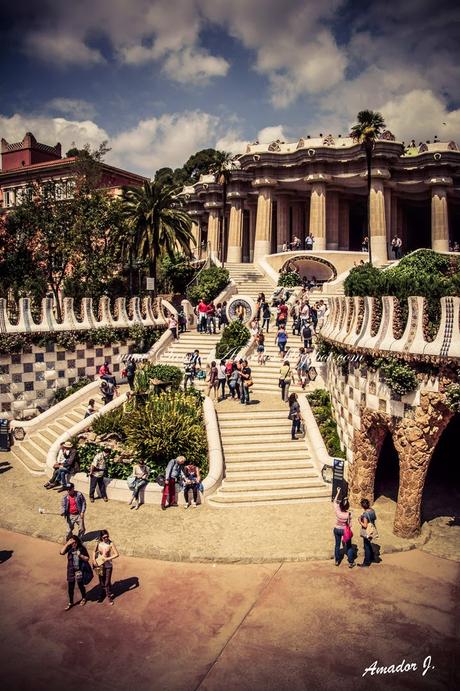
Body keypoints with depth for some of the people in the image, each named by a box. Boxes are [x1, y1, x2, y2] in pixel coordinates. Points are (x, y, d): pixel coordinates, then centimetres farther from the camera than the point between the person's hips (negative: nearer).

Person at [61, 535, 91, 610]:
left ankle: (84, 598, 39)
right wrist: (67, 544, -29)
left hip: (80, 570, -2)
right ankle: (70, 602, 29)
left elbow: (87, 559, -7)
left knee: (80, 585, 11)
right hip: (71, 570, 2)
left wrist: (80, 555, -24)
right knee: (70, 587, 8)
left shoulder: (82, 548, -12)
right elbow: (61, 552, -24)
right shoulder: (69, 548, -8)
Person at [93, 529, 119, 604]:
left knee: (107, 582, 3)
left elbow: (117, 554, -15)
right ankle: (102, 595, 39)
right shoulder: (98, 543, -9)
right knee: (101, 581, 17)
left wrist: (108, 558, -21)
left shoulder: (110, 544, -16)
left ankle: (109, 597, 22)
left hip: (108, 565, -3)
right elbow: (94, 552, 7)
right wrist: (94, 560, -6)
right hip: (100, 564, 3)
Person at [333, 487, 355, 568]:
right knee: (349, 546, 15)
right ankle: (351, 563, 22)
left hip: (337, 530, 2)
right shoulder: (348, 514, -25)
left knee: (337, 545, 18)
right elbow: (350, 525, -16)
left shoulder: (337, 511, -21)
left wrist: (338, 492, 1)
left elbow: (335, 501, -5)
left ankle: (337, 561, 30)